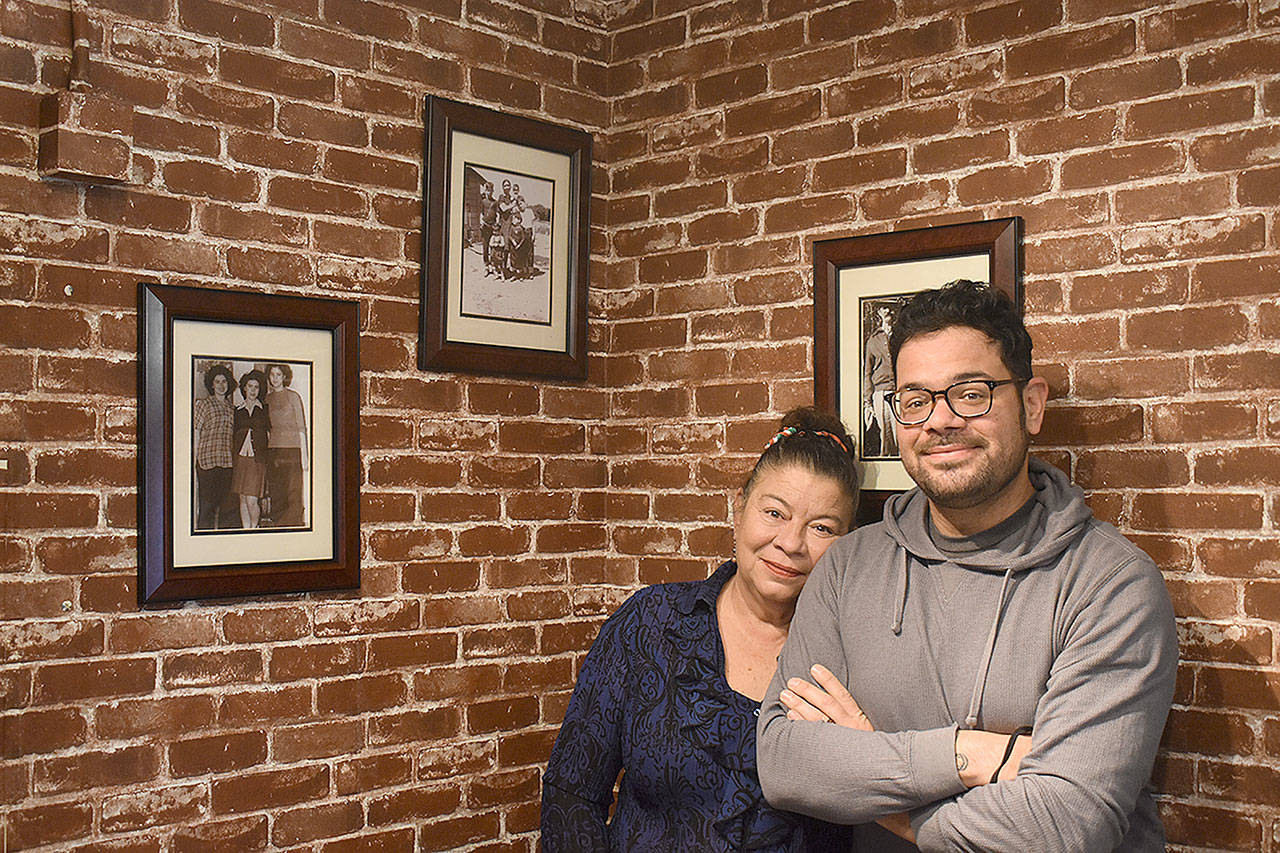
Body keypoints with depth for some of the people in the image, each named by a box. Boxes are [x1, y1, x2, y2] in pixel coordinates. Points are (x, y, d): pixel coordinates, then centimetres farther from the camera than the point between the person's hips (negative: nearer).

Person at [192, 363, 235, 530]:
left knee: (225, 504, 4)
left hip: (228, 461, 4)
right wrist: (196, 458, -7)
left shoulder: (231, 406, 17)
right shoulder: (203, 403, 4)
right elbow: (196, 433, 0)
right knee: (207, 504, -7)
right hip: (208, 459, -4)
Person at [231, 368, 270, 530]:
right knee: (243, 499, 4)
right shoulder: (237, 411, 13)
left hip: (258, 458, -3)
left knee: (252, 500, -10)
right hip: (240, 458, 3)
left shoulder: (264, 410, 8)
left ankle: (254, 527, 8)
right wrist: (234, 457, 4)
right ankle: (246, 530, 11)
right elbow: (233, 436, 14)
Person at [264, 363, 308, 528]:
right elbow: (267, 429, 18)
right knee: (275, 496, 3)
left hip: (292, 448, -4)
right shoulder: (267, 398, 14)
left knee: (294, 496, -8)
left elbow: (301, 428, -2)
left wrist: (304, 455, -7)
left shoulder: (293, 396, 1)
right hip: (272, 451, 5)